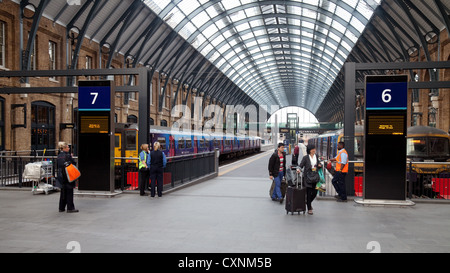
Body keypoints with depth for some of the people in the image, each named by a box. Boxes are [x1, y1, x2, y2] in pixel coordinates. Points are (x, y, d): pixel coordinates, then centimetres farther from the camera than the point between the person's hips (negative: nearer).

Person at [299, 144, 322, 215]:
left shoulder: (316, 156, 8)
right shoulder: (305, 157, -7)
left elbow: (318, 163, 20)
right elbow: (301, 165, -8)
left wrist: (319, 165, -2)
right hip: (308, 177, -5)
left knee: (315, 192, 5)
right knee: (309, 193, 0)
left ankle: (309, 202, 36)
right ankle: (309, 209, 10)